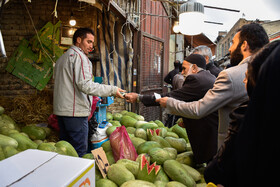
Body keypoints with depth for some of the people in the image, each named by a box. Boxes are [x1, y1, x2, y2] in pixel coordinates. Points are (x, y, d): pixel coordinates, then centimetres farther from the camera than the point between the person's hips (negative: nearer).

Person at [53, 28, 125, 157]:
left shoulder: (62, 58, 21)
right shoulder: (79, 56, -10)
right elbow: (85, 85, -21)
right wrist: (112, 90, -20)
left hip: (61, 110, 10)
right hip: (75, 112, -10)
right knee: (79, 151, -3)